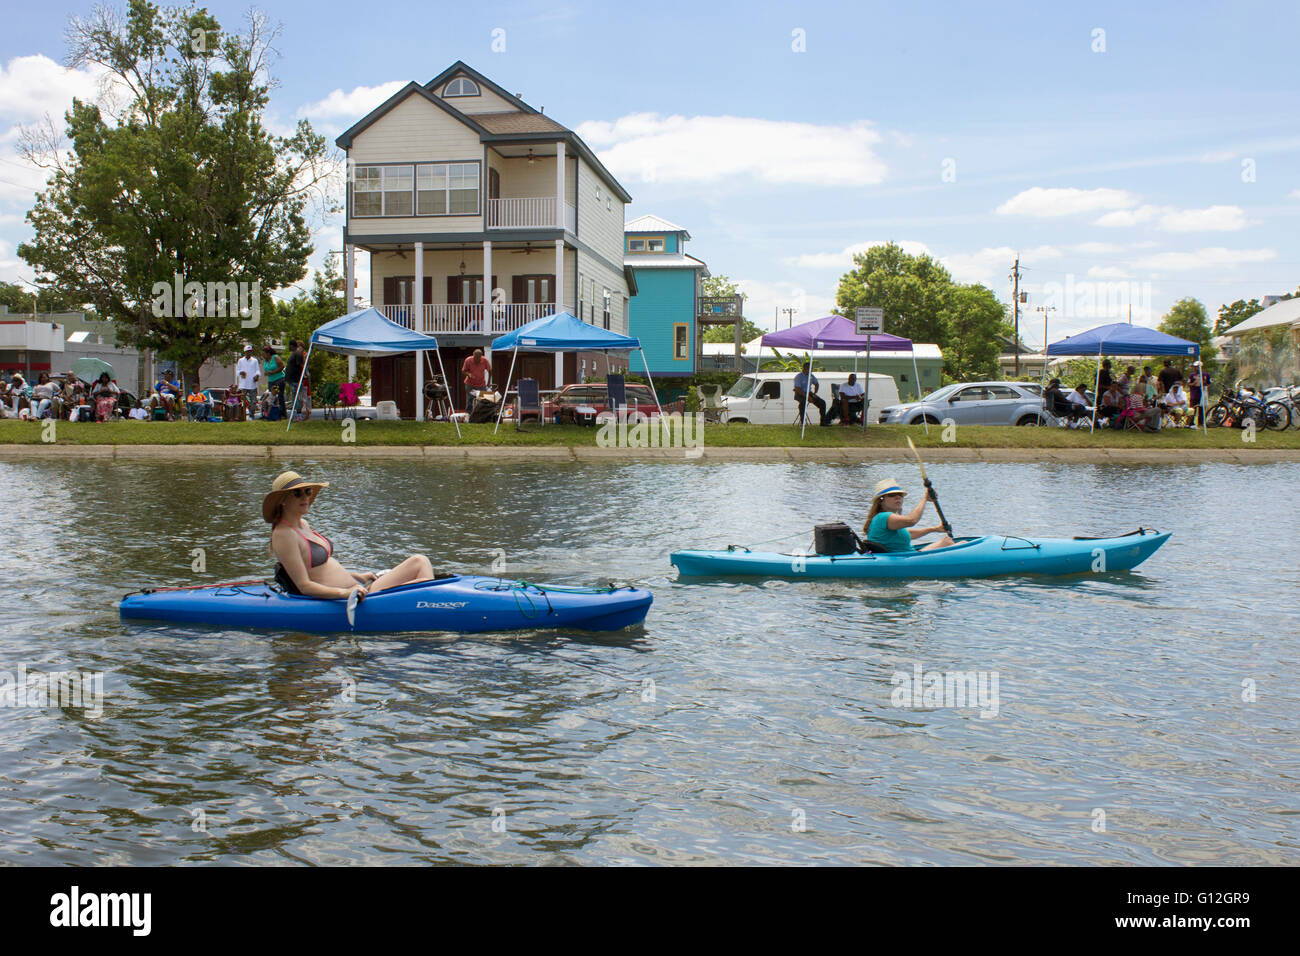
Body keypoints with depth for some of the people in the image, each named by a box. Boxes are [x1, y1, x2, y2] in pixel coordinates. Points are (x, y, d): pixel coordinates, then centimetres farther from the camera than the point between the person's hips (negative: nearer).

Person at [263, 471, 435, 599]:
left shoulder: (302, 524, 16)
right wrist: (344, 592, -28)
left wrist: (356, 576, 18)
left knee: (420, 561, 4)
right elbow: (304, 586, -18)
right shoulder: (283, 534, -13)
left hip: (355, 589, 10)